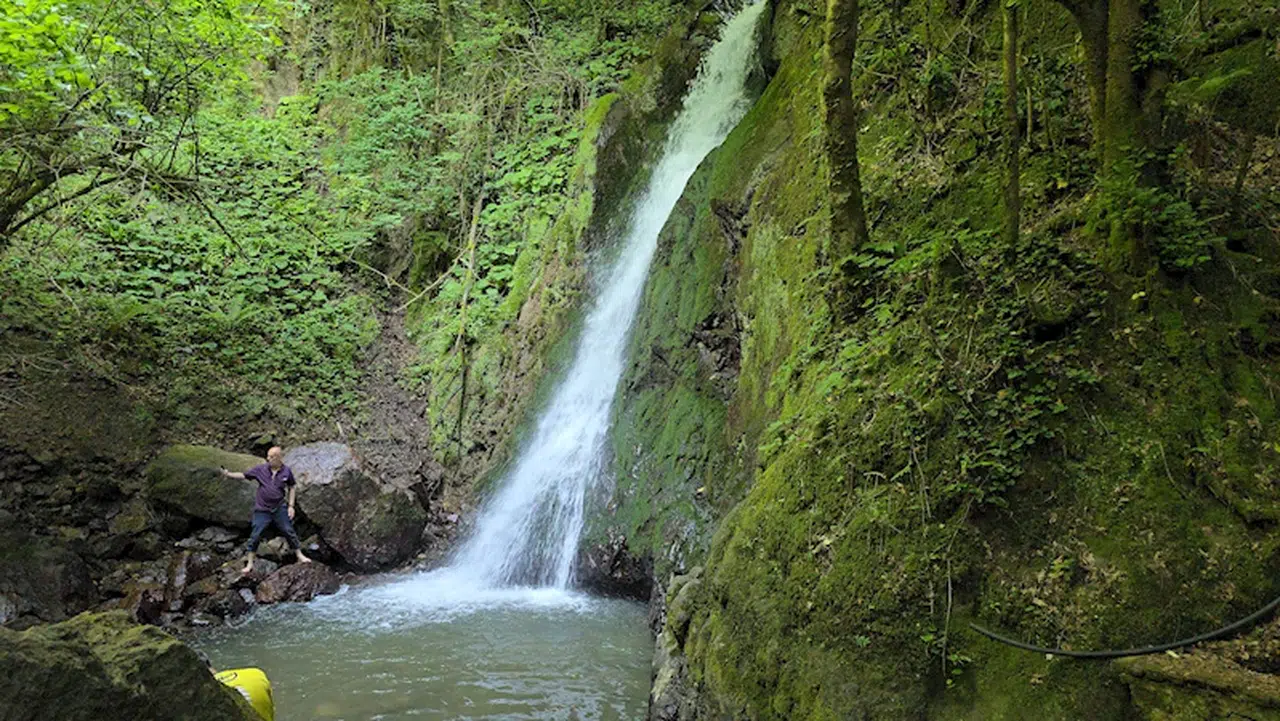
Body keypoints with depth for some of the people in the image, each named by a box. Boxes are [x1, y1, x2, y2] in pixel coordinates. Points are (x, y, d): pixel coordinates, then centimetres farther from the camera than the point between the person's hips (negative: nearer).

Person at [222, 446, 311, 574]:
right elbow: (244, 475, -1)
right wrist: (229, 474, -17)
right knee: (255, 536, 2)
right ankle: (250, 564, 17)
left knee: (290, 532, 6)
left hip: (279, 509, 0)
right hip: (262, 510, 0)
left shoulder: (286, 471, -7)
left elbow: (292, 487, 5)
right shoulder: (261, 469, -8)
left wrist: (291, 505, 1)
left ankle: (300, 556, 24)